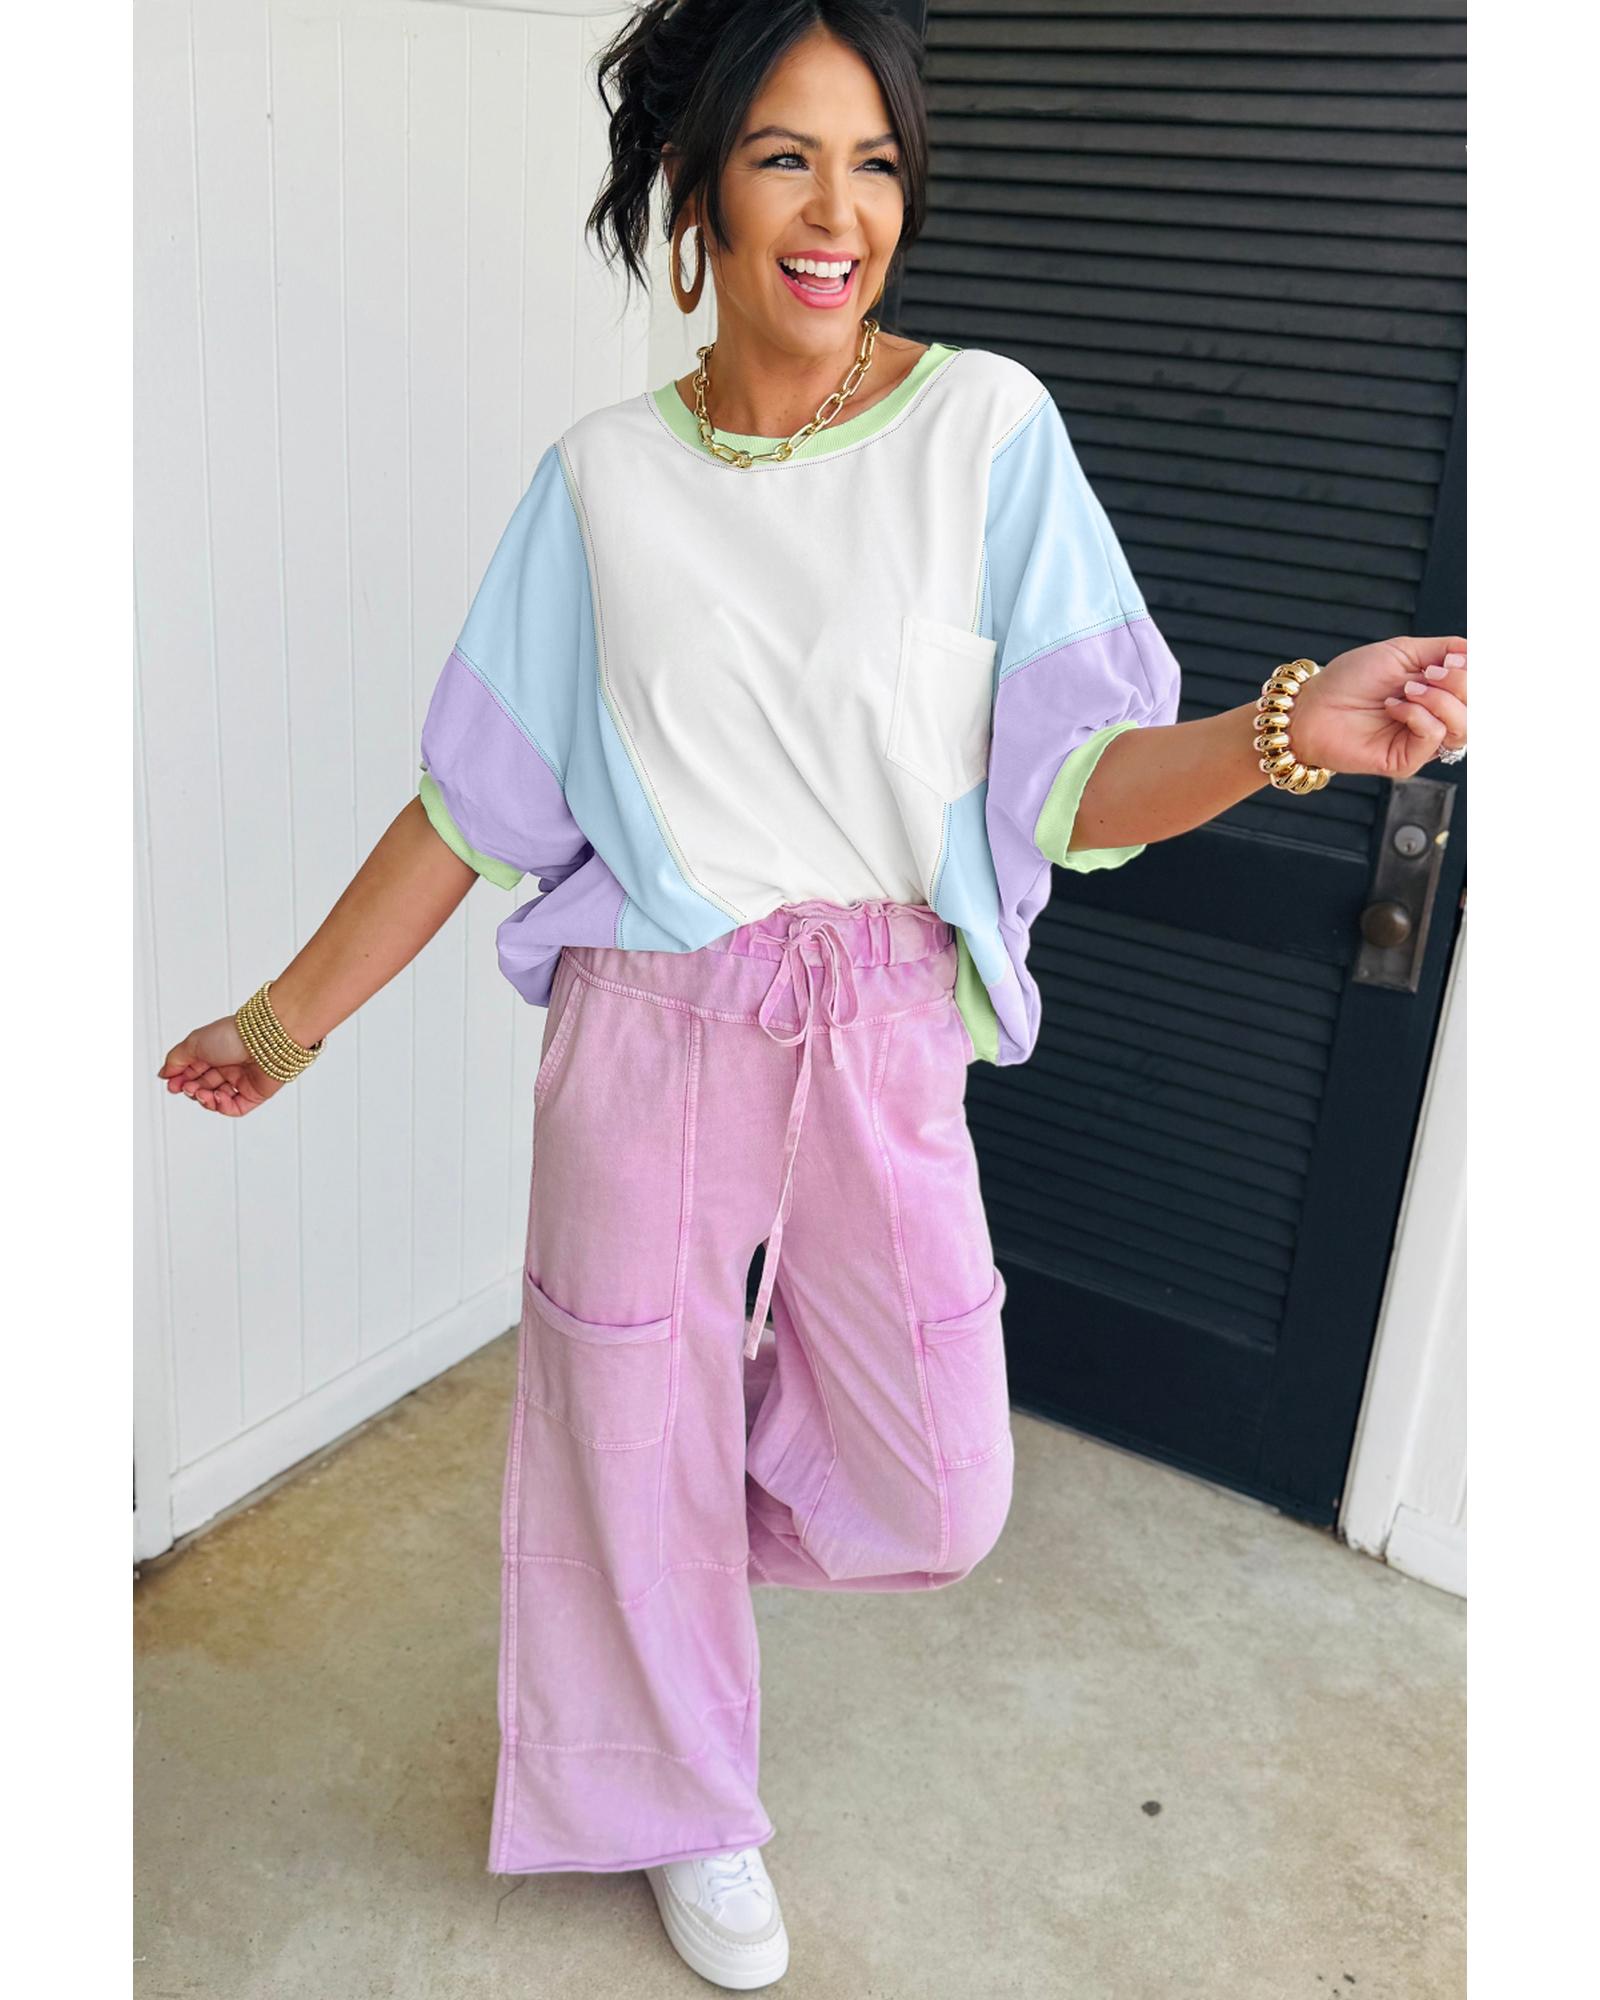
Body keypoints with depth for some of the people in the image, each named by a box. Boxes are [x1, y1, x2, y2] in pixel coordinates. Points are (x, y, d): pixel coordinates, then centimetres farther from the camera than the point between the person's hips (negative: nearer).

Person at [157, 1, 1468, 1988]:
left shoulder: (988, 429, -6)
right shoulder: (602, 479, -2)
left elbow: (1076, 786, -10)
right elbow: (470, 796, 4)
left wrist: (1290, 727, -29)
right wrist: (293, 1010, 6)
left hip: (888, 1032, 0)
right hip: (649, 1028, 0)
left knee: (937, 1507, 7)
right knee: (634, 1447, 13)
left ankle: (755, 1403, 42)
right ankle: (687, 1813, 43)